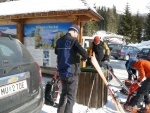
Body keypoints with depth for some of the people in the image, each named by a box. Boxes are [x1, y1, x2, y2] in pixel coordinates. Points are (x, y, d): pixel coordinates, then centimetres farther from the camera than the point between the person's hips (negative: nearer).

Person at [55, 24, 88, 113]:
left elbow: (56, 52, 26)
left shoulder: (59, 41, 8)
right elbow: (84, 53, -23)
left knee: (64, 93, 24)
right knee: (71, 97, 2)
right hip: (71, 72, -8)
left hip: (62, 72, 8)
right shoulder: (73, 40, -14)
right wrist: (84, 58, -2)